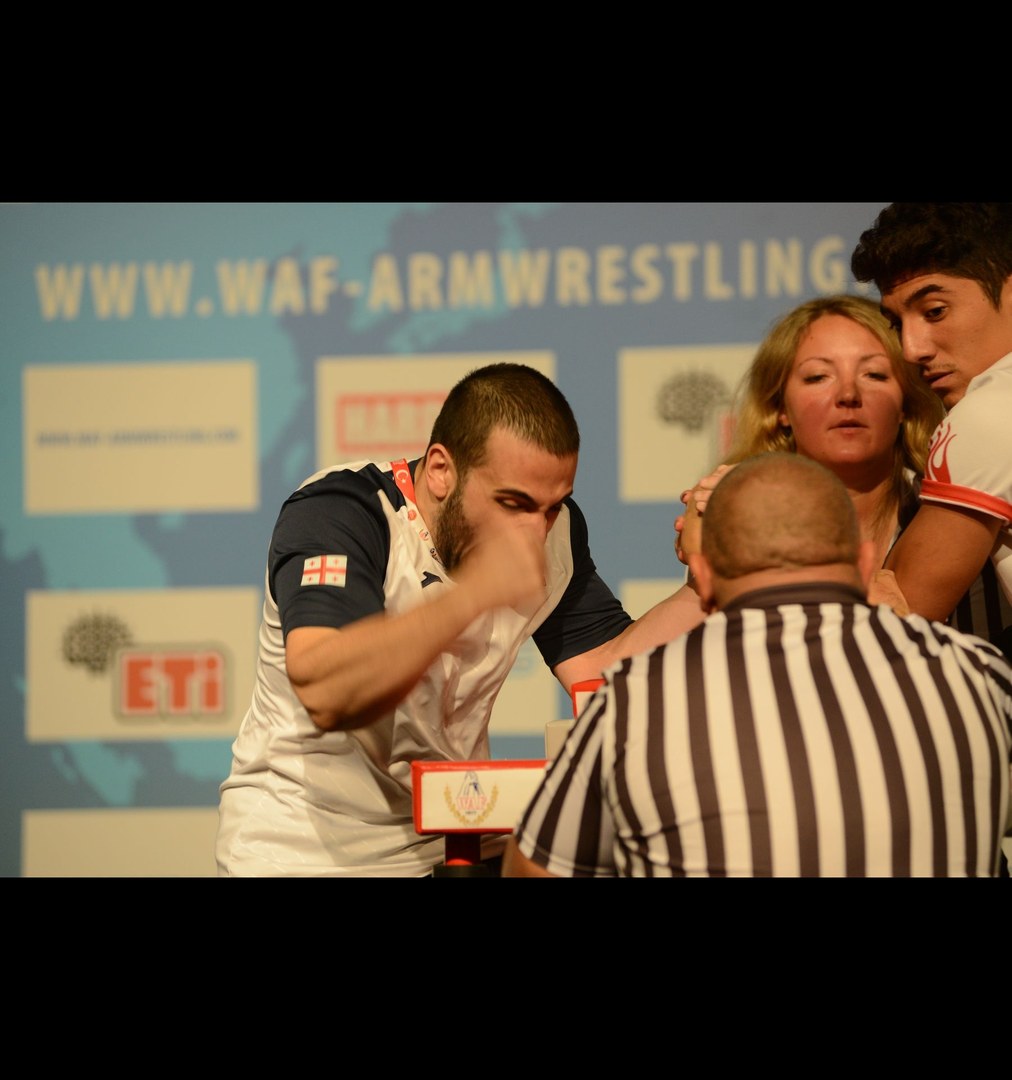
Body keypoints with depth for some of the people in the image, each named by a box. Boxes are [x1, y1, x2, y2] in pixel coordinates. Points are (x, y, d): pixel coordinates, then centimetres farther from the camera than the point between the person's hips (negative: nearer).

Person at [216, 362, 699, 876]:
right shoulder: (335, 514, -18)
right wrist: (474, 593, -42)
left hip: (450, 841, 5)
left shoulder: (551, 525, 3)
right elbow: (323, 692, -35)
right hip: (302, 850, -5)